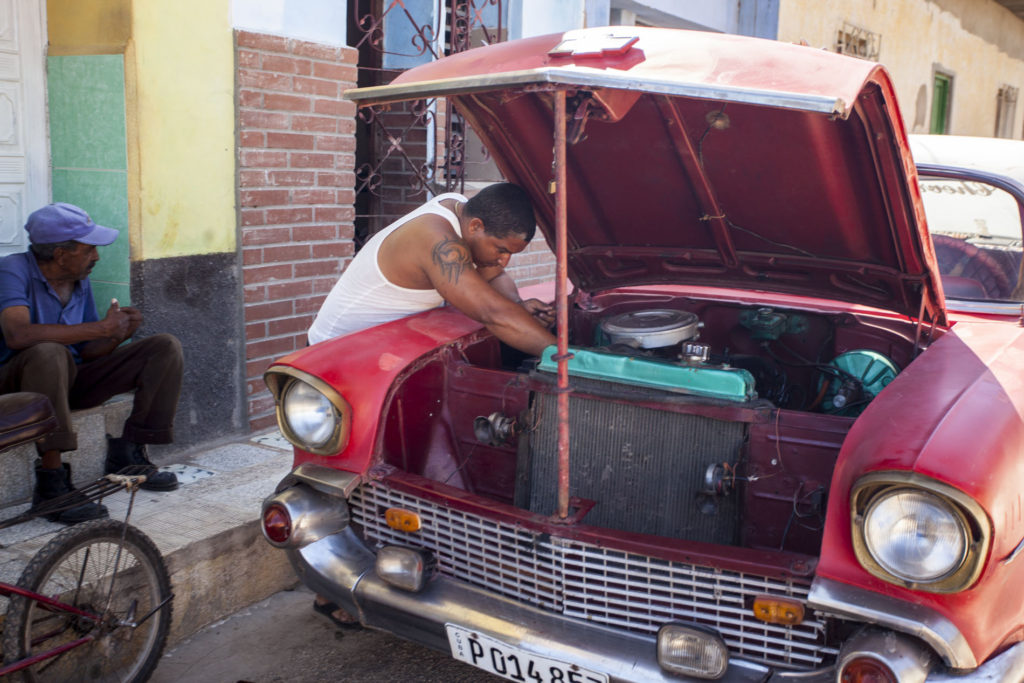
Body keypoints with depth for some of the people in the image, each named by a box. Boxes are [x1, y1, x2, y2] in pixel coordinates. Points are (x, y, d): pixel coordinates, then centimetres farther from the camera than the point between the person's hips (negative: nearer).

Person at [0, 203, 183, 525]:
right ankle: (51, 484, -36)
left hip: (71, 379, 7)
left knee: (165, 347, -3)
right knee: (48, 353, -42)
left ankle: (126, 454, -3)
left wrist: (117, 335, -14)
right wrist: (101, 328, -29)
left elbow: (86, 353, 9)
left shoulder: (80, 283, 8)